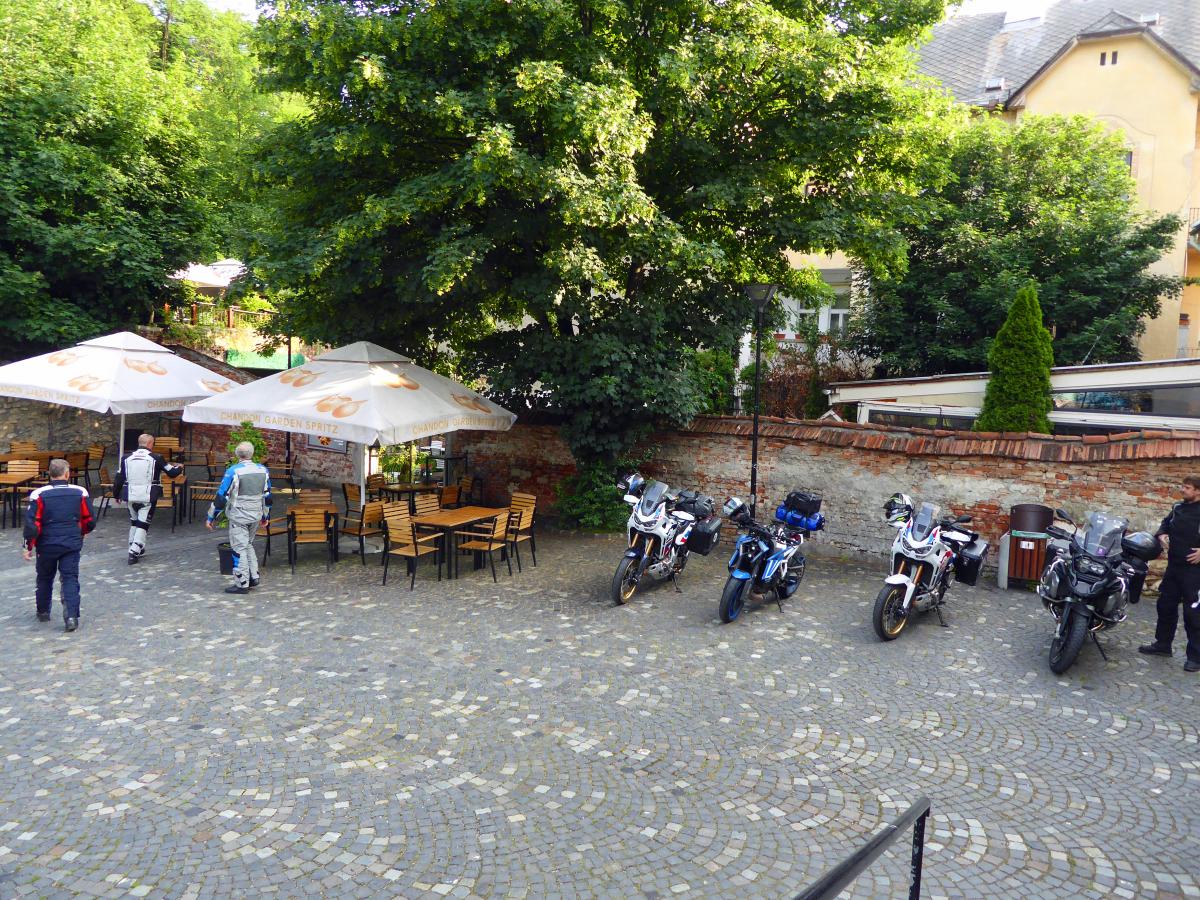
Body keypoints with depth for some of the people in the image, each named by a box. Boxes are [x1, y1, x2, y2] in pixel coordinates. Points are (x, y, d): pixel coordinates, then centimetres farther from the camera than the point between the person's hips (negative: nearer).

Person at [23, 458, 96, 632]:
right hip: (72, 544, 0)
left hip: (47, 545, 0)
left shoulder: (39, 494, -8)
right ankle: (71, 616, -12)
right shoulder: (80, 492, -3)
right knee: (70, 579, 2)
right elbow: (90, 520, 3)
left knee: (45, 578, 19)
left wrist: (29, 546, 2)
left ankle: (43, 612, 34)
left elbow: (32, 523, -9)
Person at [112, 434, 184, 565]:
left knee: (134, 522, 21)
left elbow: (119, 478, 10)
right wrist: (179, 468, 25)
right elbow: (172, 472, 2)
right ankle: (134, 552, -6)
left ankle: (135, 549, 29)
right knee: (143, 523, 0)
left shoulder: (127, 458, 6)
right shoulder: (156, 458, -6)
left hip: (131, 496, 4)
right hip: (148, 497, -4)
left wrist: (116, 494, 23)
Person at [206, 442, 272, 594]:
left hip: (238, 517, -5)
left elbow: (221, 496, -13)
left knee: (239, 548, 1)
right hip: (256, 516, 6)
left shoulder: (233, 471, -15)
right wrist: (266, 516, 22)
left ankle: (242, 584, 5)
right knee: (249, 545, 22)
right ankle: (253, 577, 21)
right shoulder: (263, 470, 2)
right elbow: (267, 495, 11)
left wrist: (210, 517, -4)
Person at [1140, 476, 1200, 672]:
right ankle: (1162, 644, 29)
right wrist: (1162, 535, 3)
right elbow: (1166, 523, 24)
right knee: (1166, 606, 15)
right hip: (1174, 566, 8)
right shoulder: (1179, 507, 8)